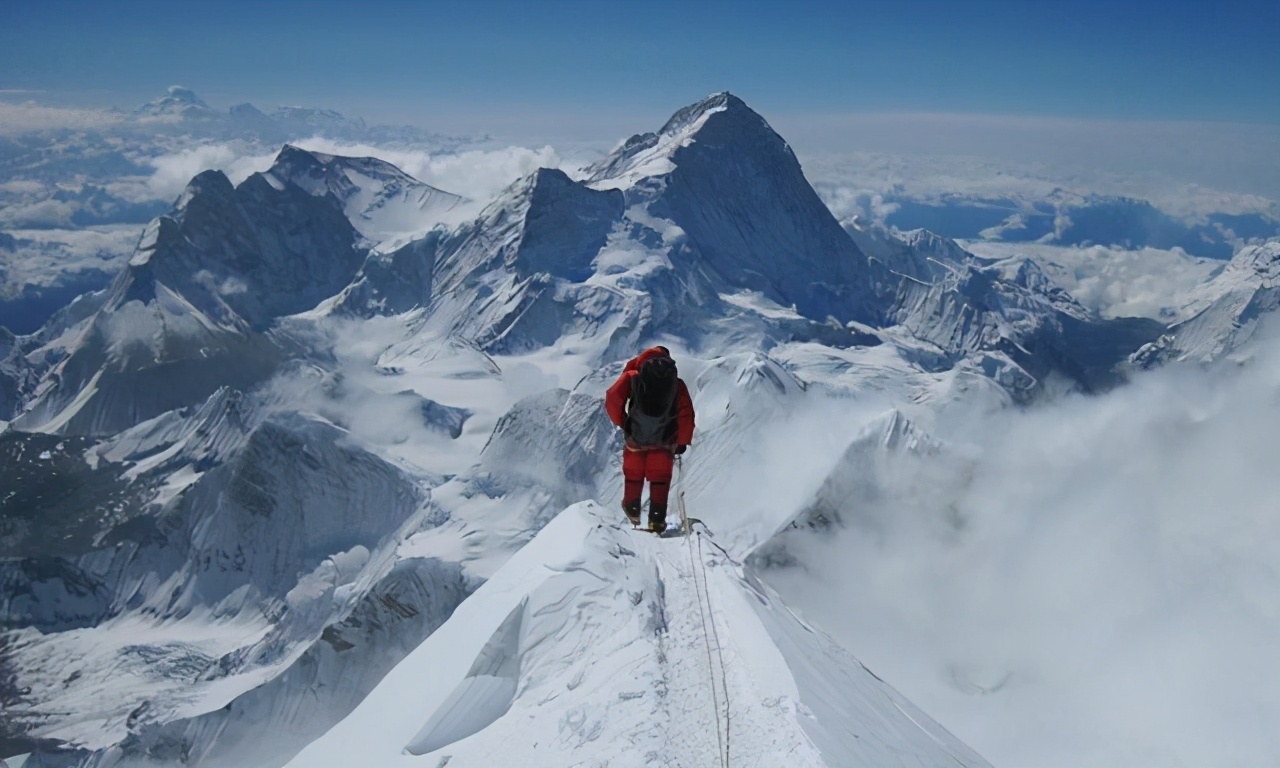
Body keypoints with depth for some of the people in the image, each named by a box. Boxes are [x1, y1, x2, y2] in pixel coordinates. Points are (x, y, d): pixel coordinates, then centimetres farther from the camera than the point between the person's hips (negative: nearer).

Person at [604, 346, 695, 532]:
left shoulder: (632, 378, -3)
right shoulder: (677, 385, -2)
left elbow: (613, 398, -11)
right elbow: (686, 415, -4)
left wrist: (620, 422, 4)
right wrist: (683, 442, 6)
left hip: (635, 438, 0)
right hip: (664, 442, 0)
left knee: (633, 474, 23)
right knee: (660, 478, 16)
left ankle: (633, 510, 38)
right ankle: (657, 519, 13)